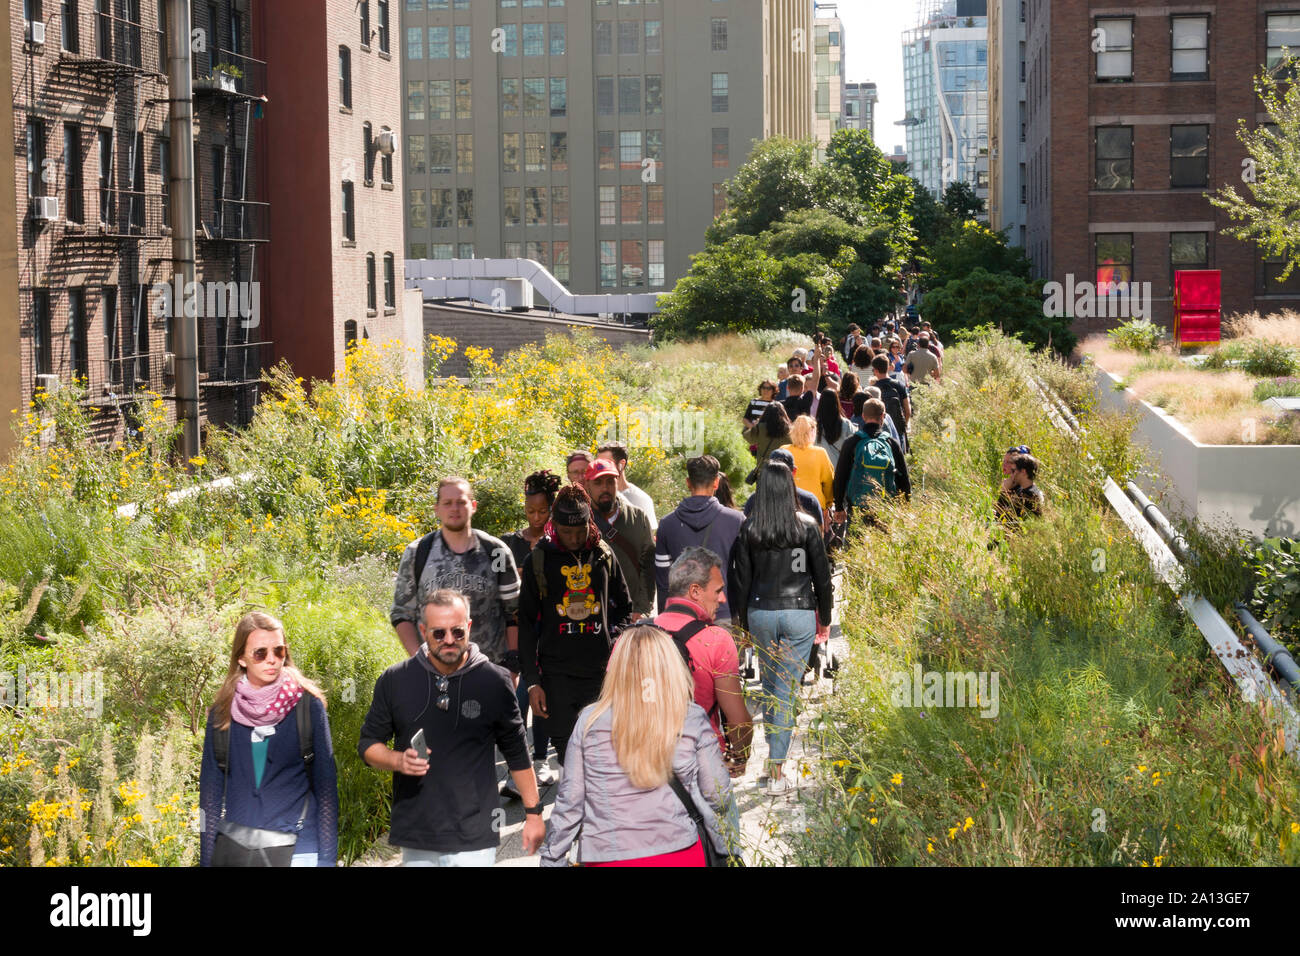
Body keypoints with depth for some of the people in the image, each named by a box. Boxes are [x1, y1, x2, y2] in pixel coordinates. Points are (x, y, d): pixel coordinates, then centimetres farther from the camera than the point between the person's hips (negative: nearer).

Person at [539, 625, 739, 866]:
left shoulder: (590, 722, -5)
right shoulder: (693, 721, -6)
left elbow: (569, 801, -2)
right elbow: (717, 796, 0)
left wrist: (553, 859, 9)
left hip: (607, 857, 1)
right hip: (679, 853, -1)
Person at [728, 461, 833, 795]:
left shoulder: (749, 529, -6)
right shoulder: (807, 527, -8)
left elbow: (740, 578, -1)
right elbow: (822, 575, -1)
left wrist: (742, 619, 11)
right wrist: (825, 617, 11)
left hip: (761, 613, 2)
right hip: (799, 614, -2)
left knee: (769, 686, 21)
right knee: (787, 690, 0)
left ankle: (774, 750, 35)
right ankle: (776, 770, -6)